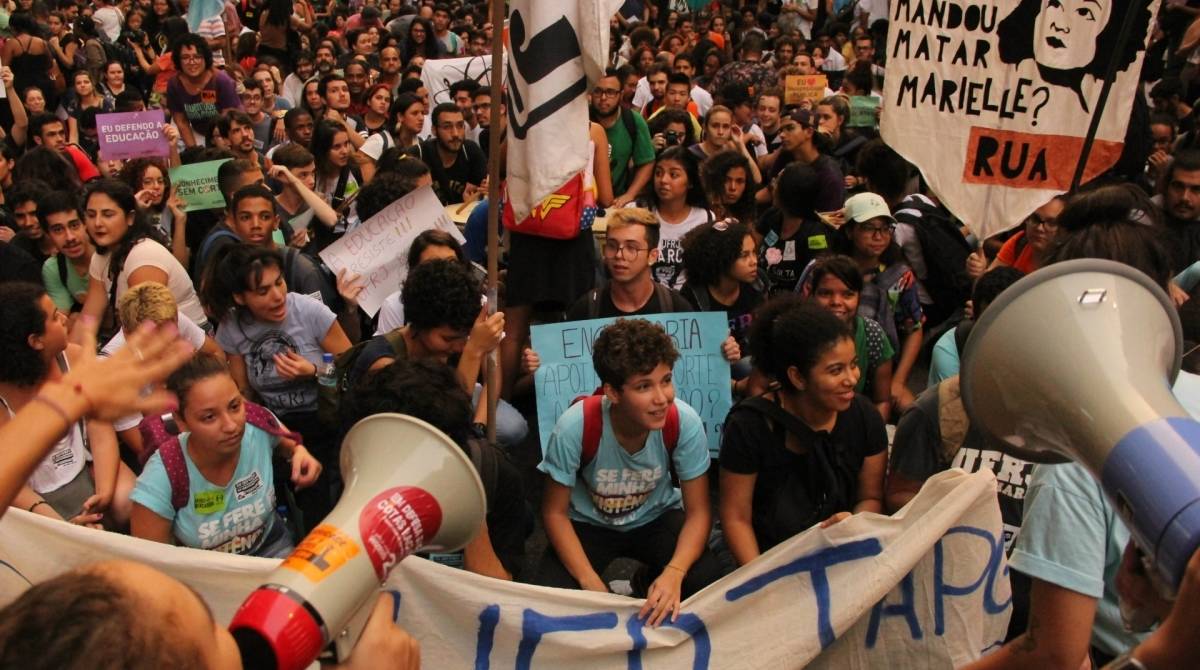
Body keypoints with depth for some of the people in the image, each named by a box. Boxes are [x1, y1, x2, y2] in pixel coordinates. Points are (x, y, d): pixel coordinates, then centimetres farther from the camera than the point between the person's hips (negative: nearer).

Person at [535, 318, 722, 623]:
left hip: (656, 518, 1)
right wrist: (593, 586, -27)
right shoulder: (575, 426, -31)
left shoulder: (684, 422, -27)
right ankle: (611, 600, 10)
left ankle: (647, 585, 10)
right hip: (589, 523, -1)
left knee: (707, 583, -24)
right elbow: (555, 512, -17)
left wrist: (674, 573, -34)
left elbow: (698, 511, -17)